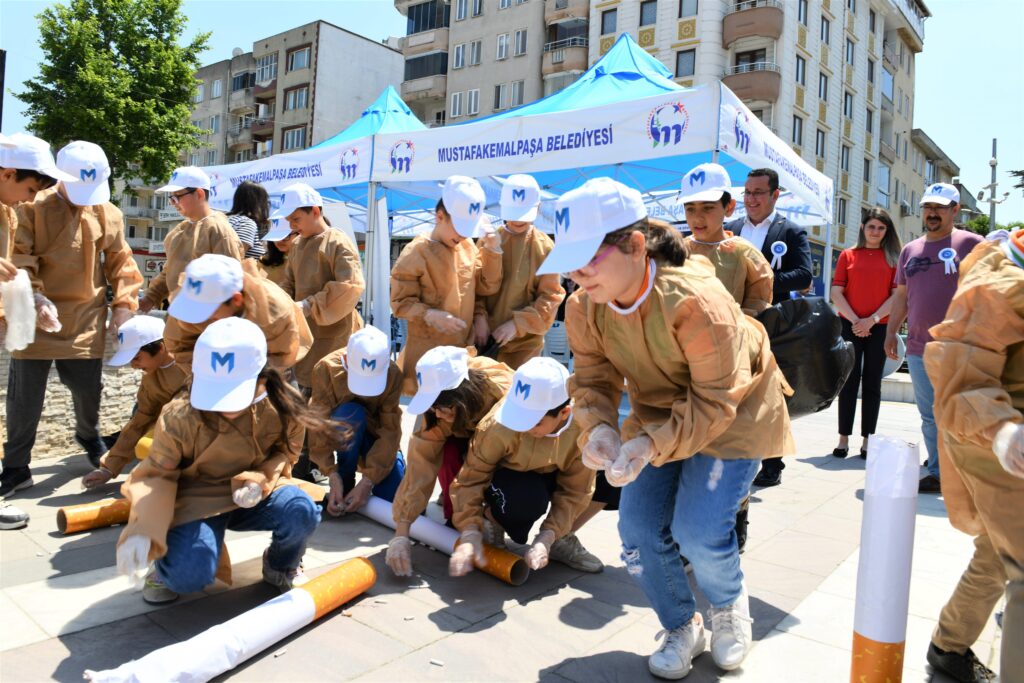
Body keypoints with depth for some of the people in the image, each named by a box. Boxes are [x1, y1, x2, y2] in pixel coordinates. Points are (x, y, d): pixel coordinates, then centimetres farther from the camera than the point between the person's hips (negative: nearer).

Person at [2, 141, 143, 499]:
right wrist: (34, 299, -24)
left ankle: (89, 436, 43)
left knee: (88, 389, 11)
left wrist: (123, 304, 0)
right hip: (37, 318, -2)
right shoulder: (33, 207, -8)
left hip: (86, 321, 2)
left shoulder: (108, 214, 2)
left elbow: (120, 262, 8)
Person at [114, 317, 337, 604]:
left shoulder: (283, 408, -17)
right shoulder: (179, 417, -21)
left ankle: (281, 566, 6)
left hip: (257, 495, 2)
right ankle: (166, 565, 15)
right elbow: (156, 475, -16)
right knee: (190, 576, -28)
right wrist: (143, 532, -33)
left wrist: (261, 479, -24)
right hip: (199, 499, -1)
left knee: (302, 511, -31)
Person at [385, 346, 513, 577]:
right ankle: (454, 517, -7)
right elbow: (420, 465, -34)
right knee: (448, 452, -32)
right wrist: (401, 533, -39)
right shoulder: (436, 405, -32)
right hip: (462, 435, 1)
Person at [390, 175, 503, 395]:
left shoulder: (468, 246, 5)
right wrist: (429, 315, -27)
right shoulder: (416, 252, -11)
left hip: (464, 348, 5)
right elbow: (400, 303, -11)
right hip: (428, 352, -5)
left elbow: (487, 287, 8)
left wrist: (492, 252, -3)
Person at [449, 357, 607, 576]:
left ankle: (563, 539, -1)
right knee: (527, 498, -40)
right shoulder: (498, 426, -33)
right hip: (508, 477, -3)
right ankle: (491, 521, -2)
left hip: (553, 477, 3)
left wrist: (547, 537, -28)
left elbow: (575, 490, -20)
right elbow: (470, 479, -26)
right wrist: (470, 533, -35)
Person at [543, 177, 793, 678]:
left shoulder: (696, 300, -36)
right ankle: (682, 628, 27)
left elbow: (714, 401, -30)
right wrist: (597, 428, -30)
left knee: (698, 533, -15)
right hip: (658, 414, 6)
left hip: (732, 412, -5)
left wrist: (652, 444, -42)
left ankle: (730, 608, 24)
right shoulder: (583, 307, -17)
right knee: (638, 532, -3)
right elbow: (592, 380, -8)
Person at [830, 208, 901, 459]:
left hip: (880, 328, 0)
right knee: (849, 381, 0)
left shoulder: (893, 258, 7)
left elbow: (897, 295, 0)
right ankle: (844, 439, 5)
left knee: (872, 383, 4)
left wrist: (872, 320, -11)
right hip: (850, 326, 0)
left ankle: (867, 440, 10)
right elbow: (836, 293, 1)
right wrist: (854, 320, -9)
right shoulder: (848, 255, 7)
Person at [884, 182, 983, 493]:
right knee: (930, 416, 10)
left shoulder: (971, 243, -1)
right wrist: (890, 332, 15)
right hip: (918, 349, 5)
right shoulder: (910, 250, 15)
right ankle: (937, 474, 20)